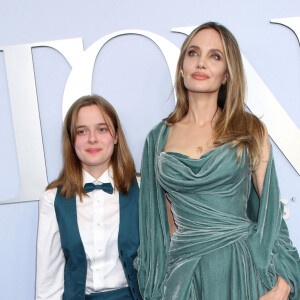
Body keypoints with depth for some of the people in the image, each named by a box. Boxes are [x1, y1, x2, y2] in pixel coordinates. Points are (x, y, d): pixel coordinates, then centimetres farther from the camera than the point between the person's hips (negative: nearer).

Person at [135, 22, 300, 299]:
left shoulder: (250, 131, 1)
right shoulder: (159, 138, 4)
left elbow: (271, 208, -1)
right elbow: (168, 219, 10)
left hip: (242, 268, -1)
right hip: (184, 272, 1)